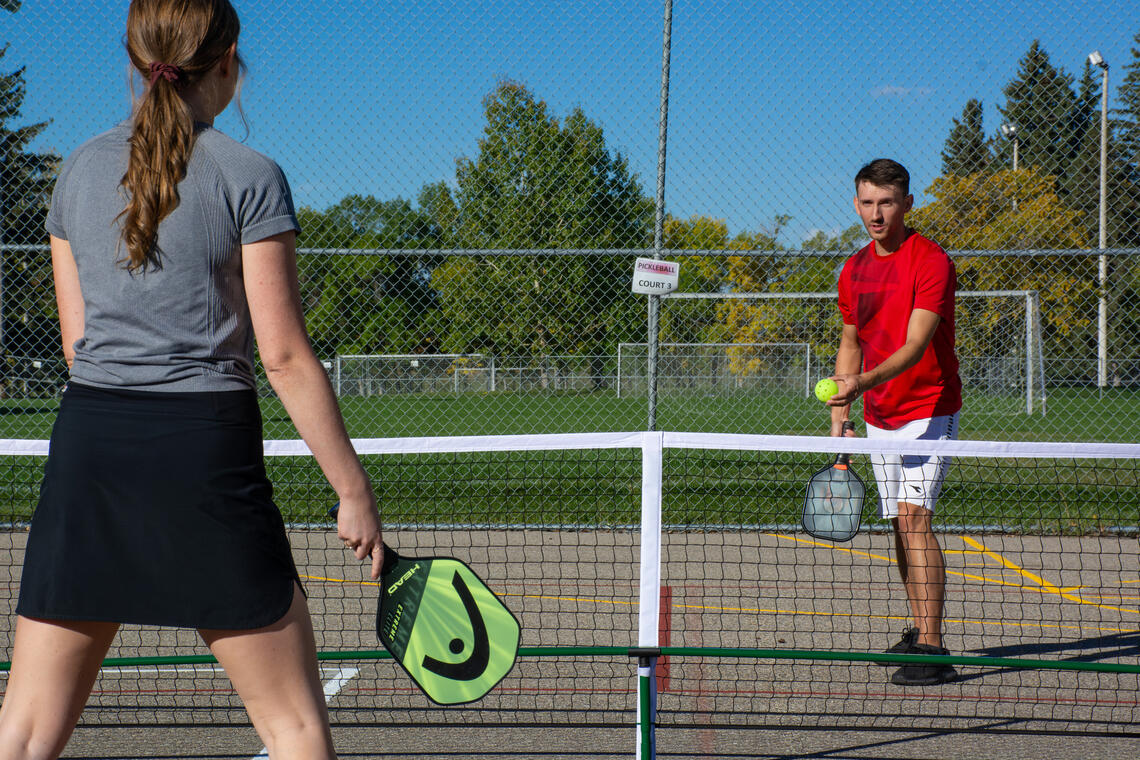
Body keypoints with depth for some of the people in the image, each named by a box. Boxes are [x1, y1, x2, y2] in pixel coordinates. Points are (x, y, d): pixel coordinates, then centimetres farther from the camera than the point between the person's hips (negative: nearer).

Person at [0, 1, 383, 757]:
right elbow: (284, 354, -8)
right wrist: (355, 491, -2)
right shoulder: (250, 177, -4)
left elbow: (76, 341, 15)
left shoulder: (80, 170, 10)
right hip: (206, 446, -5)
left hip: (88, 441, 5)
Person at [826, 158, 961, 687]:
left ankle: (932, 649, -21)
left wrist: (863, 381, -39)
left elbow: (916, 345, -25)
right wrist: (838, 420, 11)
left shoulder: (931, 262, -15)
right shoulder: (853, 271, 8)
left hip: (929, 410, -7)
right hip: (880, 419, 7)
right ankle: (920, 631, 23)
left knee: (914, 516, -18)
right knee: (901, 526, 11)